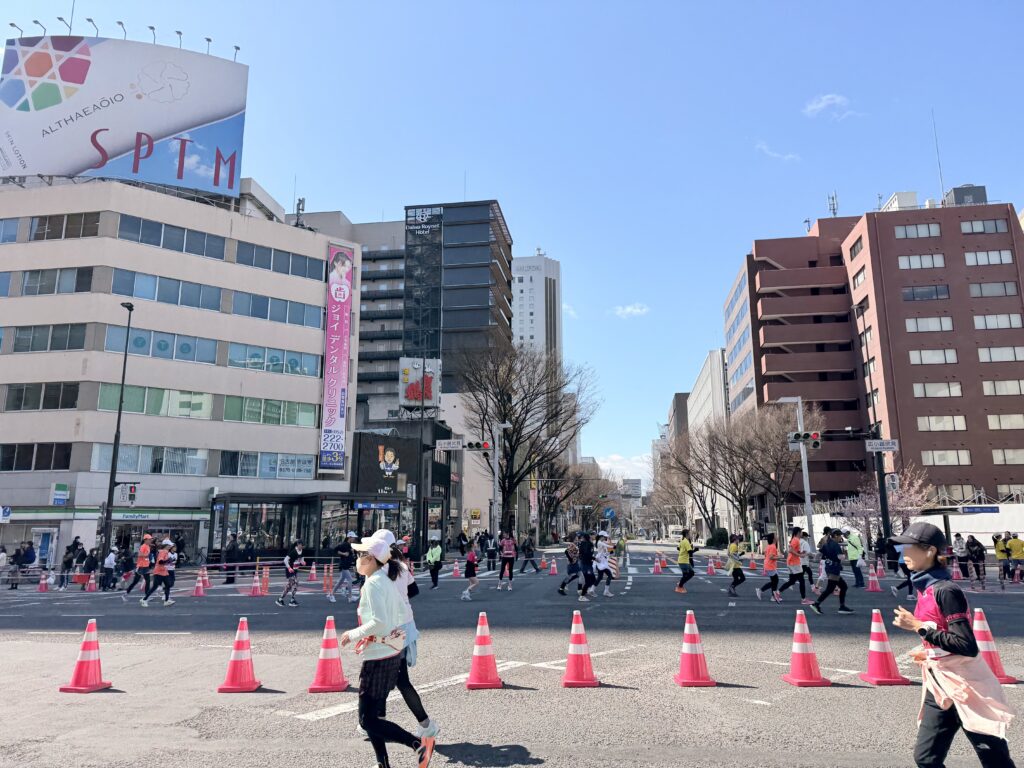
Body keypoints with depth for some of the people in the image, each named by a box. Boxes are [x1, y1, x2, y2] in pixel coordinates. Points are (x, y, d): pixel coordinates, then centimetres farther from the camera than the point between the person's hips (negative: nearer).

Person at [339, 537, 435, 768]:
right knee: (372, 714, 18)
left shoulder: (373, 584, -18)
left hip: (379, 657, -9)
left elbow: (379, 620, -26)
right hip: (393, 653, 9)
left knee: (367, 720, -3)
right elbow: (401, 613, 15)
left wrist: (354, 634, -14)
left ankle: (419, 744, -6)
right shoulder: (386, 580, 10)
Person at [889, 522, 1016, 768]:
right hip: (939, 687, 9)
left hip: (965, 687, -9)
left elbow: (968, 646, -23)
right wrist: (928, 652, 6)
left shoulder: (946, 590, -19)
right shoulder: (926, 588, 7)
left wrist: (919, 626, -23)